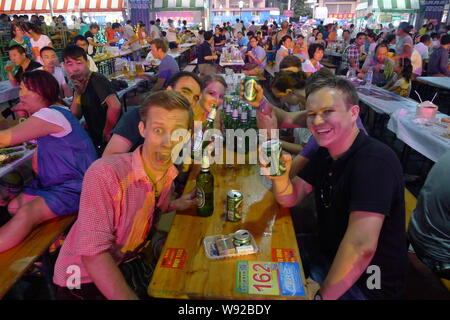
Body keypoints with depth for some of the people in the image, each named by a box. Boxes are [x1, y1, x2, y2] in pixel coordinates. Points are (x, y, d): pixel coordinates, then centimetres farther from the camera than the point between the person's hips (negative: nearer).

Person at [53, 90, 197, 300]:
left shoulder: (168, 172, -6)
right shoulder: (104, 174, -28)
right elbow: (93, 254, -29)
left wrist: (175, 205, -3)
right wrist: (130, 297, -35)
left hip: (128, 264, 6)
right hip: (82, 281, -6)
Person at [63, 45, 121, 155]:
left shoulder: (97, 80, -18)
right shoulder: (80, 85, 6)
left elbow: (115, 106, -34)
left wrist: (106, 133, -21)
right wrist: (77, 94, -9)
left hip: (112, 141, -8)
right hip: (97, 141, 8)